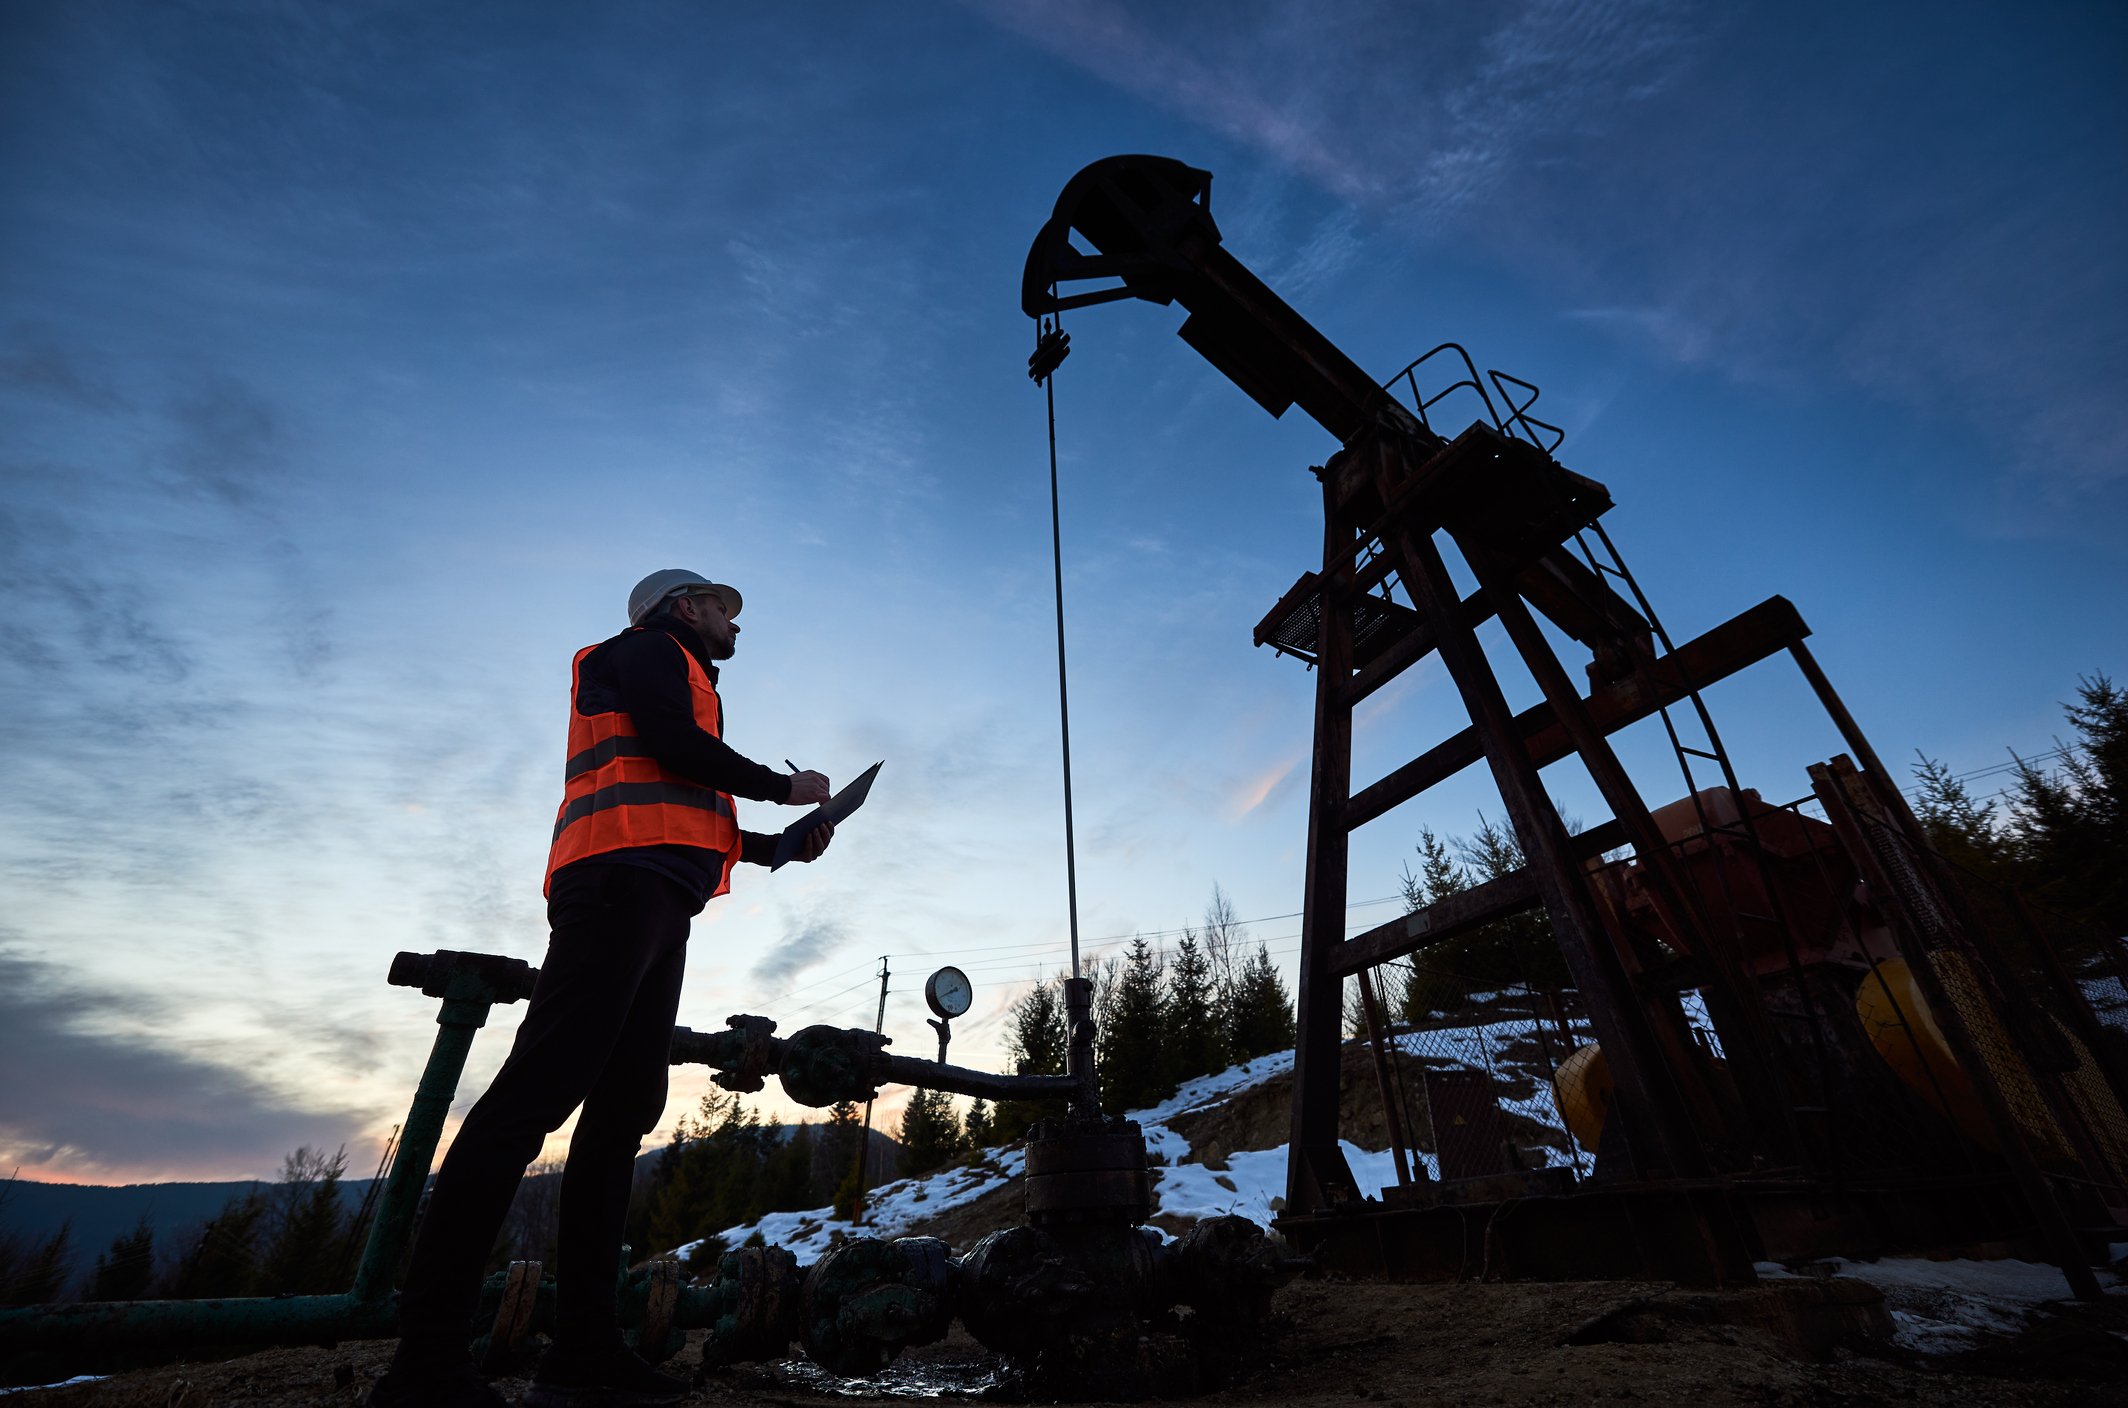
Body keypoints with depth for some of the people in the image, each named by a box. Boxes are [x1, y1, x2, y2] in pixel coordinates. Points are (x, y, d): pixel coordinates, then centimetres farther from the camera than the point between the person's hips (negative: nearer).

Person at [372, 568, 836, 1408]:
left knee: (624, 1109, 3)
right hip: (622, 881, -10)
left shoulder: (679, 684, 35)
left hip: (655, 907, 10)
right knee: (540, 1091, -15)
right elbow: (674, 746, -10)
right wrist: (783, 787, 2)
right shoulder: (649, 648, 10)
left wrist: (781, 845, 23)